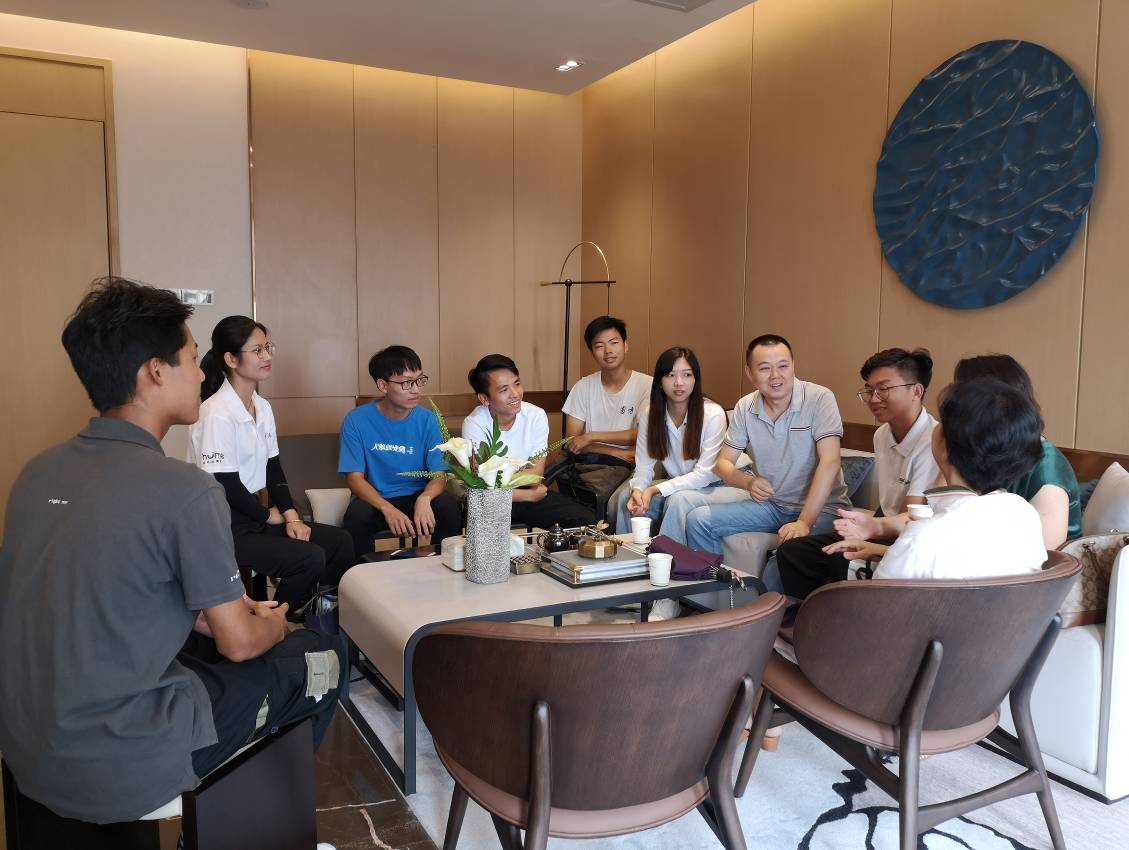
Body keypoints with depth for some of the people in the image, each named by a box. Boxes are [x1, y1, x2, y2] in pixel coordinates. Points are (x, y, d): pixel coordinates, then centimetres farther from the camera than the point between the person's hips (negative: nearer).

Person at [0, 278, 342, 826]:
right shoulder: (185, 491, -22)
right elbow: (239, 643, -12)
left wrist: (206, 614, 14)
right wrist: (273, 626, 10)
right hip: (119, 772, -7)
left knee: (207, 638, 27)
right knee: (319, 657, 10)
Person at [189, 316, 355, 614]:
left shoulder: (263, 407, 7)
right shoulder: (217, 414, -20)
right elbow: (224, 485, -19)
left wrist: (290, 516, -3)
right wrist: (269, 514, -6)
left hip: (255, 515, 9)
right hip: (224, 526, -8)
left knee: (339, 542, 1)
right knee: (310, 558, -21)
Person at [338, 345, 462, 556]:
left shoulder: (427, 420, -4)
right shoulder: (356, 420, -8)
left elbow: (440, 475, -7)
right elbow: (354, 477, -12)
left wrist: (424, 499, -32)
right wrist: (388, 509, -30)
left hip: (418, 497, 1)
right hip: (375, 499, -1)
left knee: (448, 505, -27)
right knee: (356, 514, -33)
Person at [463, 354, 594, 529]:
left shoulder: (536, 416, -7)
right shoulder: (474, 425, -15)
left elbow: (536, 476, -8)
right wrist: (529, 495, -12)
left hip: (532, 491, 4)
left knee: (583, 520, -16)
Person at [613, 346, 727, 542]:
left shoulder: (713, 414, -19)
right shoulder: (649, 413, -3)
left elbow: (704, 474, -20)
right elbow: (644, 466, -5)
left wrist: (655, 490, -28)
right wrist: (638, 489, -29)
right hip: (676, 485, 5)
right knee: (627, 497, -16)